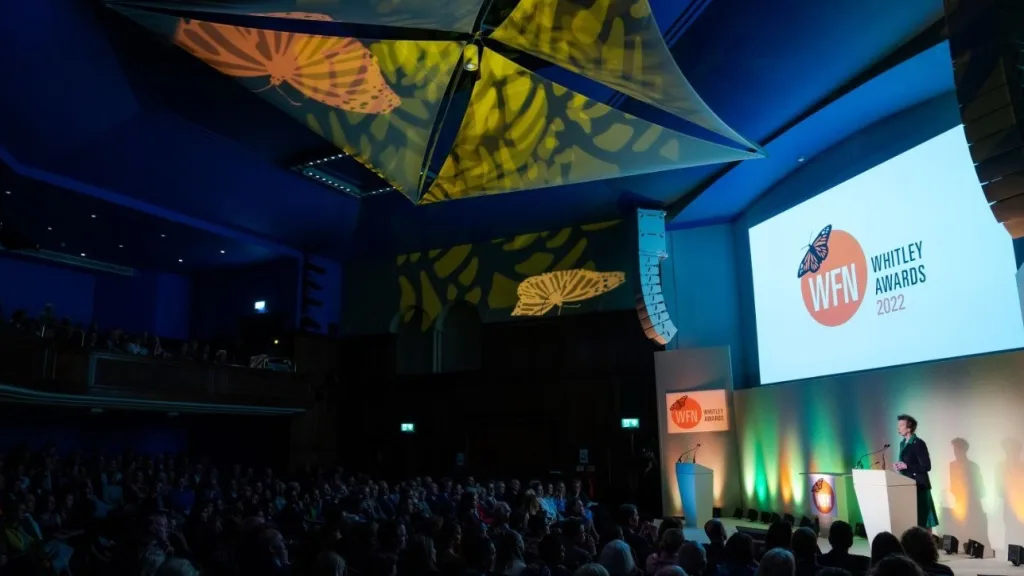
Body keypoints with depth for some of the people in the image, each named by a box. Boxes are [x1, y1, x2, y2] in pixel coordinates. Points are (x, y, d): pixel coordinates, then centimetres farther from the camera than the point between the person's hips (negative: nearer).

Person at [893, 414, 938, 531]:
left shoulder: (919, 443, -14)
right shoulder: (902, 443, 12)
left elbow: (926, 467, -18)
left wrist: (906, 466, -20)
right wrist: (899, 467, 1)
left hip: (919, 486, -8)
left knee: (923, 519, -2)